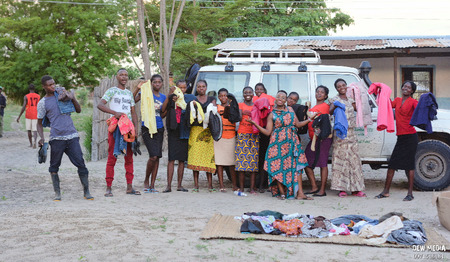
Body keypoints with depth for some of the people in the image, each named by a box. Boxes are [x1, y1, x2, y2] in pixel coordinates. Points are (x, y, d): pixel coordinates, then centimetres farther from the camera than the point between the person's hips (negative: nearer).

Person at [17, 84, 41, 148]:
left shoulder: (26, 96, -3)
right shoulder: (38, 96, 4)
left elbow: (24, 107, -11)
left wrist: (19, 116, -7)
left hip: (28, 116, -1)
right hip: (36, 116, 1)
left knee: (29, 130, 12)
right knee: (35, 130, -2)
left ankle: (31, 144, 19)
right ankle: (35, 140, -29)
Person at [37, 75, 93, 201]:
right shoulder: (42, 103, 6)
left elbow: (78, 110, 15)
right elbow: (39, 123, 10)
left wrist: (72, 98, -2)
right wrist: (41, 138, -6)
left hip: (72, 136, 1)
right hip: (56, 138, -1)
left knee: (80, 163, -5)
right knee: (54, 166, 2)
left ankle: (86, 191, 0)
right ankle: (57, 192, 14)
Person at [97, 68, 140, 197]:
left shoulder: (129, 93, 19)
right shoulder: (112, 91, 2)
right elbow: (100, 105, -12)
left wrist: (136, 127, 7)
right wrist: (114, 112, -25)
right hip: (115, 127, -5)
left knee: (129, 157, 4)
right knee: (112, 157, -6)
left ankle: (129, 187, 9)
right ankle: (109, 188, -3)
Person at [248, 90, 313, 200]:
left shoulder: (290, 110, 14)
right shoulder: (272, 115, 6)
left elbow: (297, 124, 17)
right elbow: (268, 132, 0)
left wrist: (309, 119, 11)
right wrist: (255, 124, -8)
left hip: (292, 141, 3)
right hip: (278, 142, -2)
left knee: (296, 165, -3)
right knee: (278, 166, -8)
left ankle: (300, 193, -4)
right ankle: (282, 192, -1)